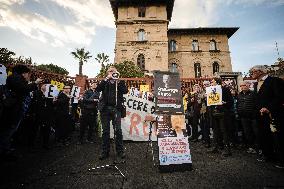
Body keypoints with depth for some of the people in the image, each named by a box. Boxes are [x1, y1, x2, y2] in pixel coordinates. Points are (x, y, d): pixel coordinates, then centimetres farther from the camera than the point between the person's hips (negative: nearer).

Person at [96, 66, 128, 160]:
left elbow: (125, 91, -4)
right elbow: (97, 89, -5)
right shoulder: (104, 82, 12)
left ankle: (120, 151, 12)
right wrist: (106, 79, -9)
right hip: (105, 108, 1)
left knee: (118, 130, -3)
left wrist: (118, 81, -8)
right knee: (105, 131, 8)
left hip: (116, 108, -1)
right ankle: (105, 151, 21)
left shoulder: (120, 82, 11)